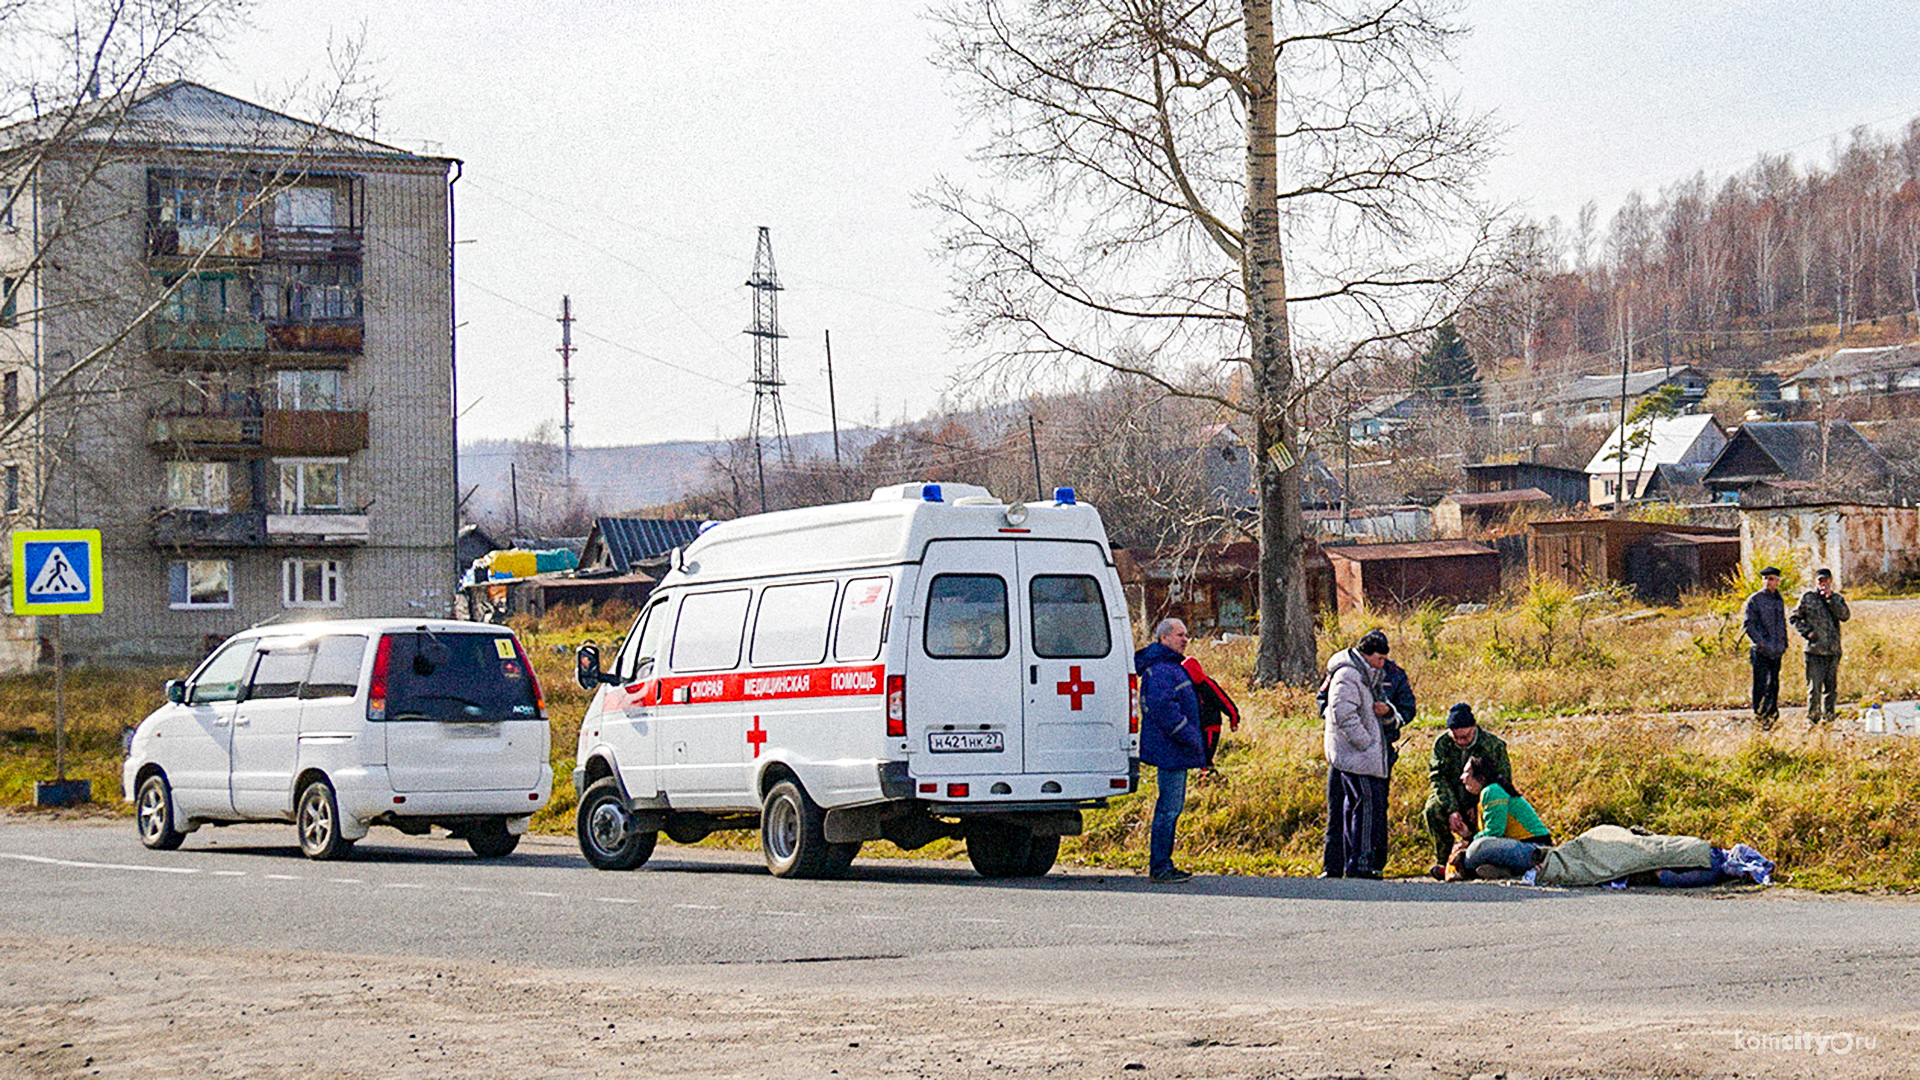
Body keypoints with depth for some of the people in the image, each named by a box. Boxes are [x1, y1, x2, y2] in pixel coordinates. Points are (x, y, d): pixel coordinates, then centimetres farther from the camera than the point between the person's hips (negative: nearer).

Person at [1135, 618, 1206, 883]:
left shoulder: (1172, 667, 20)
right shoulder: (1160, 670, -15)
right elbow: (1163, 707, -24)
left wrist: (1194, 740, 22)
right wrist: (1190, 737, -21)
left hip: (1176, 751, 11)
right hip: (1170, 751, -11)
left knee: (1172, 808, 14)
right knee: (1168, 809, -9)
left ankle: (1163, 865, 19)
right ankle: (1159, 868, -6)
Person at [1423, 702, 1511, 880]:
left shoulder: (1493, 744, -12)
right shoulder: (1442, 744, -7)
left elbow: (1504, 781, -9)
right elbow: (1438, 778, -14)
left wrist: (1478, 806, -21)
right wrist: (1452, 810, -29)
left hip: (1481, 801, -1)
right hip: (1452, 800, 1)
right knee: (1433, 808, -31)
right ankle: (1442, 861, -16)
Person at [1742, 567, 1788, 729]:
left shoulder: (1779, 600, 15)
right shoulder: (1754, 600, -3)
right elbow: (1749, 624, -9)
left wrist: (1784, 643, 17)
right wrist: (1760, 641, -18)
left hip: (1777, 651, 6)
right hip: (1761, 651, -6)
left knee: (1774, 685, 10)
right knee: (1761, 685, -7)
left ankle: (1771, 714, 19)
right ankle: (1759, 716, -3)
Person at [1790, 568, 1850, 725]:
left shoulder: (1837, 598, 10)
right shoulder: (1808, 598, 4)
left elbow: (1845, 616, -6)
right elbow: (1795, 618, 9)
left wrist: (1831, 598, -11)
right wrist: (1806, 632, -5)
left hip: (1833, 650, 3)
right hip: (1814, 649, -3)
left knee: (1831, 687, 8)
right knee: (1814, 687, -6)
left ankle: (1828, 719, 16)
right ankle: (1812, 718, 0)